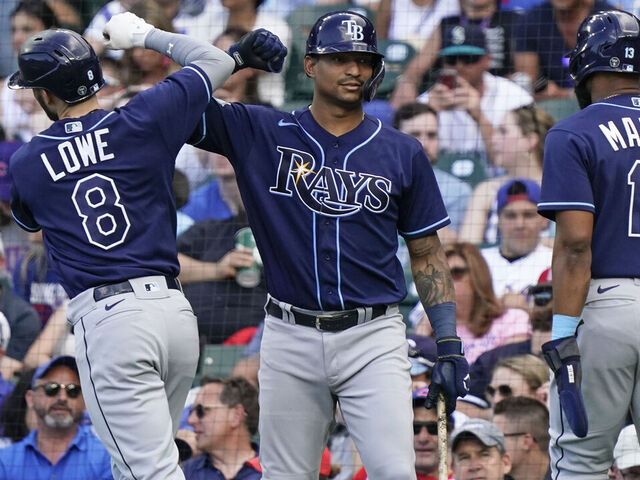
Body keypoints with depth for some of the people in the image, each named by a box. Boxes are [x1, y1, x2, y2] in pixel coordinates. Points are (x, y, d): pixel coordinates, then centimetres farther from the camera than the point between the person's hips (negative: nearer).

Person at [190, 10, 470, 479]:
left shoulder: (402, 154, 7)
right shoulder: (262, 133, 5)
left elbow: (428, 254, 11)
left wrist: (449, 345, 4)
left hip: (373, 338, -1)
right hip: (291, 336, 1)